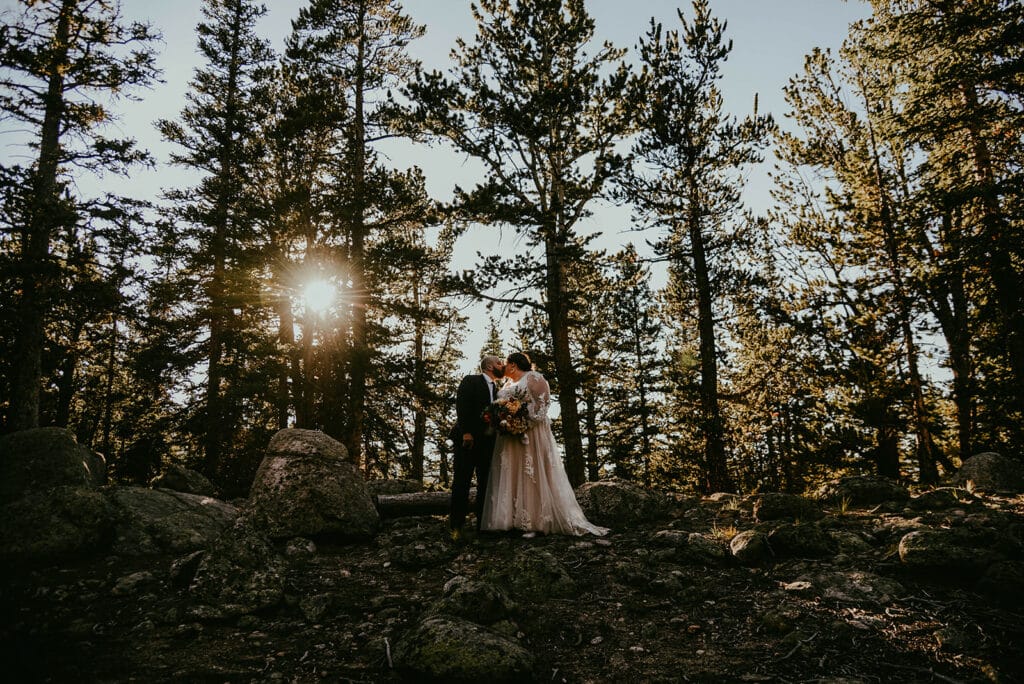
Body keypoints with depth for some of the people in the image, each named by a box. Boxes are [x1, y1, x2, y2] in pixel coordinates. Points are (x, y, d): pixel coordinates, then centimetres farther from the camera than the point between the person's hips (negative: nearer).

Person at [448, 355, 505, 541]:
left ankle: (483, 524, 12)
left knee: (485, 483, 6)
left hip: (488, 440, 7)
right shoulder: (470, 381, 0)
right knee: (462, 482, -5)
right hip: (468, 439, -7)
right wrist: (466, 432, -20)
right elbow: (462, 406, -11)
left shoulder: (496, 389, 20)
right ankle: (456, 526, 0)